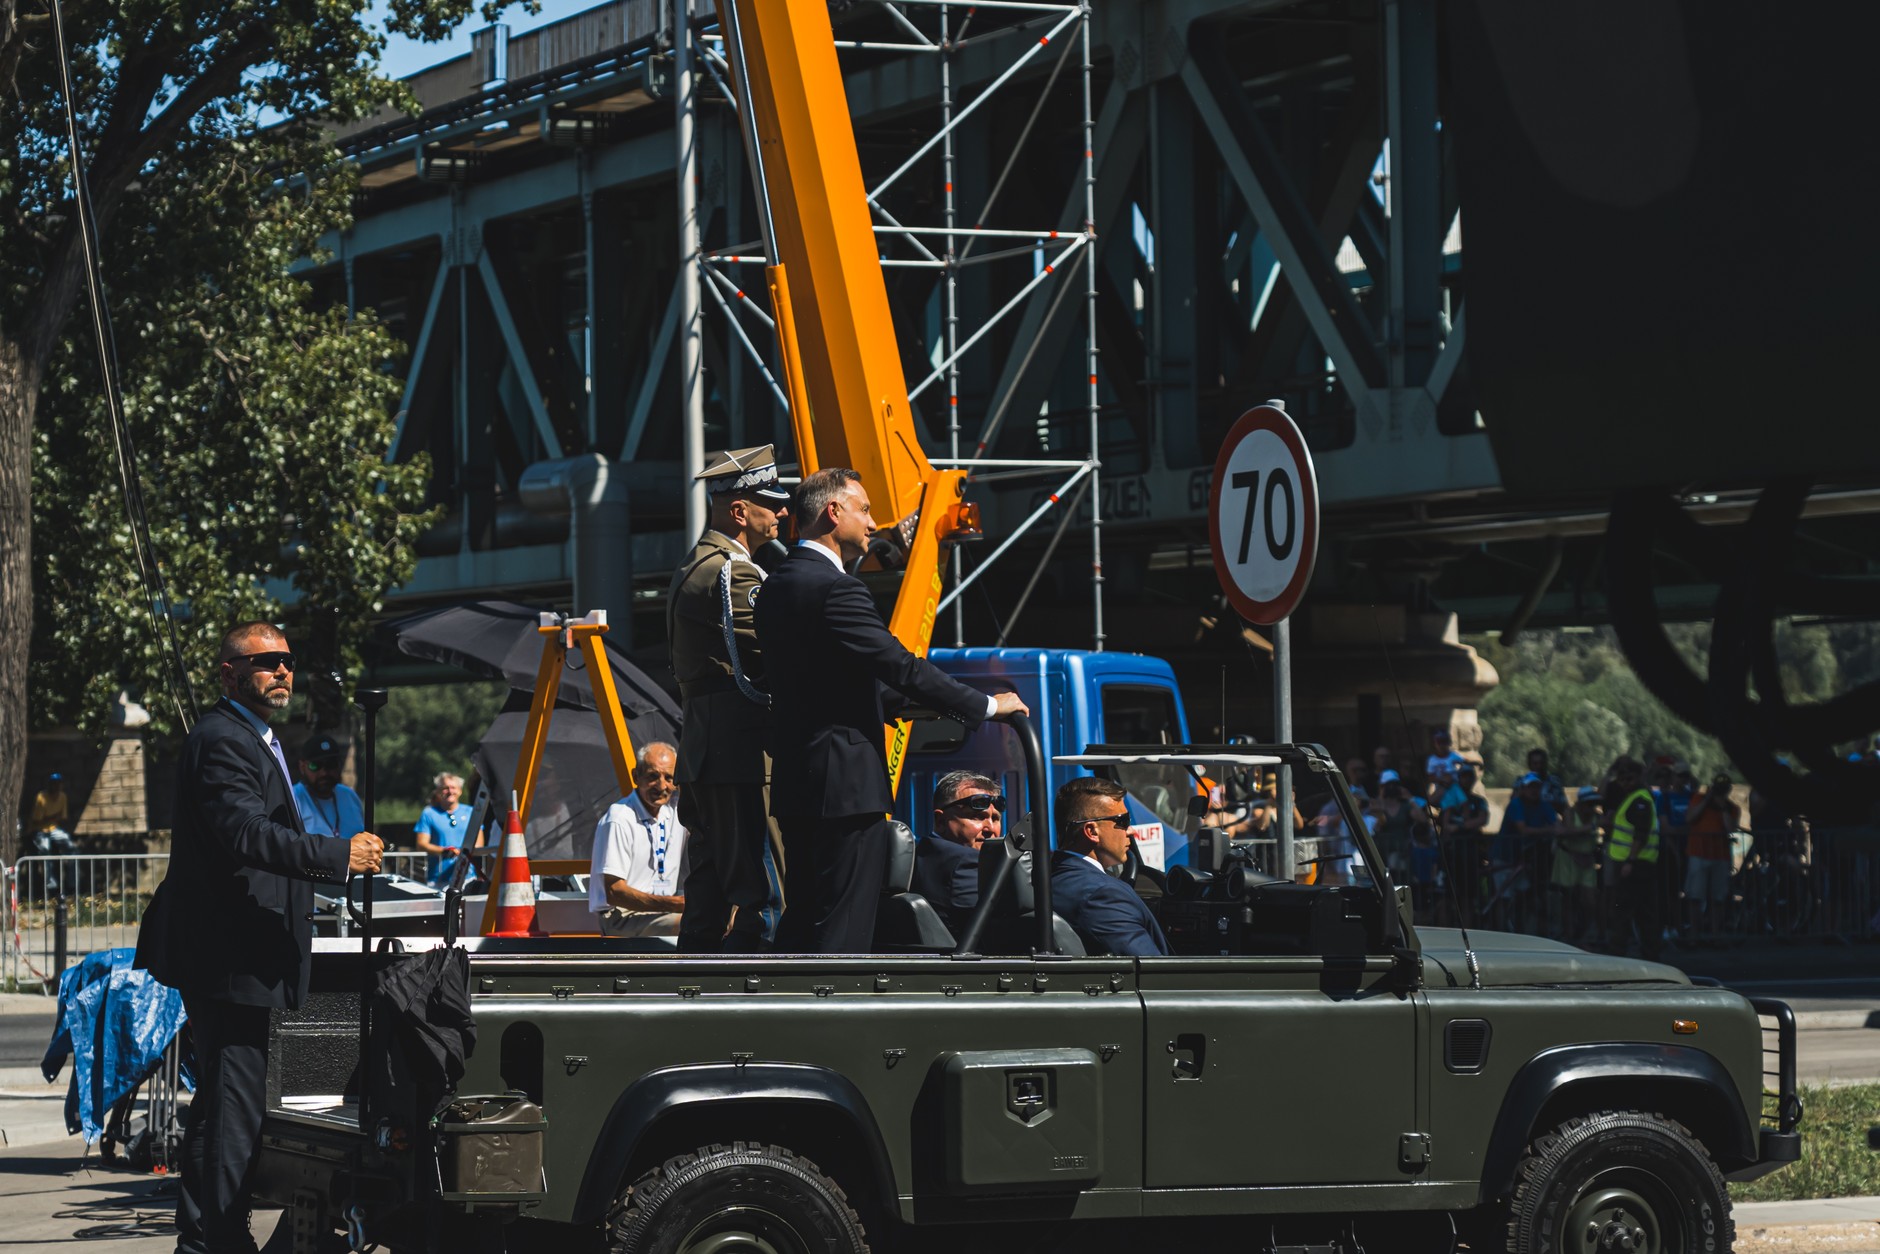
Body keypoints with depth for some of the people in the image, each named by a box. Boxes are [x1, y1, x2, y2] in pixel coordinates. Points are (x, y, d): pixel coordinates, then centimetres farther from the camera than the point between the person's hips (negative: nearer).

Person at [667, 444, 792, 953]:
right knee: (760, 895, -11)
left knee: (709, 897, 12)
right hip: (742, 757, -11)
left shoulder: (694, 568, 20)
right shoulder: (731, 574, -14)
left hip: (703, 754, 11)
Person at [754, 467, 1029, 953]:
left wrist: (891, 704, 25)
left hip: (794, 782, 10)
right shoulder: (835, 588, -17)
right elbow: (902, 666, -19)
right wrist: (986, 705, -10)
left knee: (801, 923, 14)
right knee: (843, 927, -7)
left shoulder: (777, 586, 12)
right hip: (846, 784, -10)